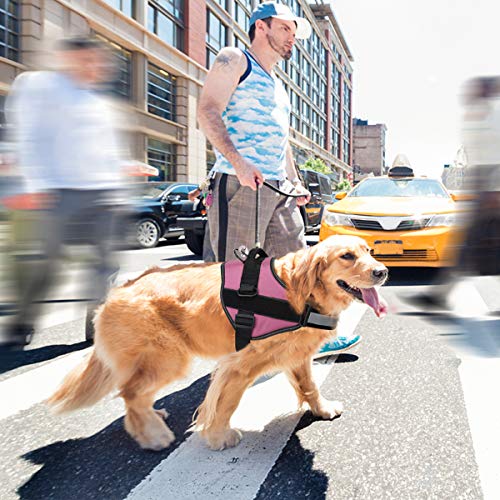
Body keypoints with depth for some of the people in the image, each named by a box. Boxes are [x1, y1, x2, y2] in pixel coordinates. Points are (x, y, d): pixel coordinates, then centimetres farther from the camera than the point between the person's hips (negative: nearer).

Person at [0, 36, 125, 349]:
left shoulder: (98, 101, 23)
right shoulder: (40, 85, 3)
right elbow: (30, 140, -4)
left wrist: (115, 181, 15)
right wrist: (38, 184, -13)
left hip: (103, 192, 6)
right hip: (60, 190, -6)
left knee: (106, 260, 2)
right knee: (48, 259, -5)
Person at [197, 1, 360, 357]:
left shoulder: (277, 85, 29)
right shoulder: (234, 60, 3)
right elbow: (208, 111, -11)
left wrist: (295, 182, 20)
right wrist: (239, 163, -23)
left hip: (280, 189, 9)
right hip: (240, 184, -8)